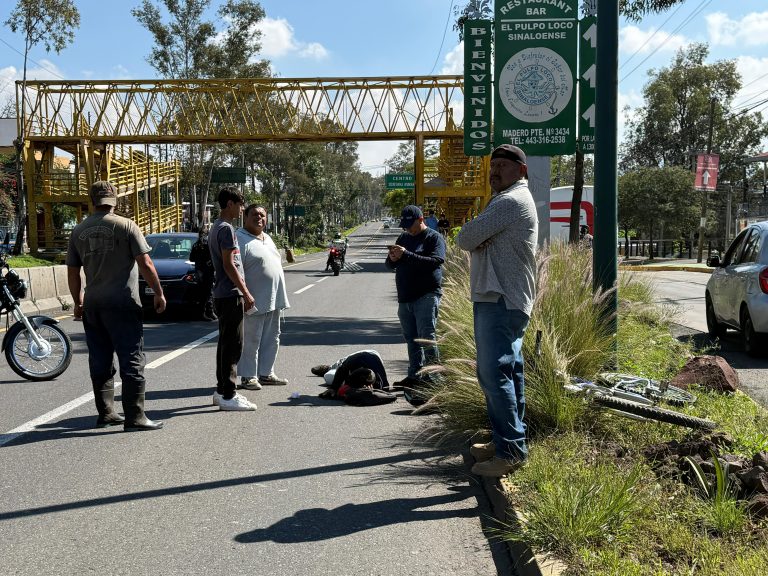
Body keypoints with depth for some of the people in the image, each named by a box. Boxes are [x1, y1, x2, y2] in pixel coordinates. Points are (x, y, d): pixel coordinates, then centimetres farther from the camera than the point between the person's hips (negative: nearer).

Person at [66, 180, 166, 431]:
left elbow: (72, 273, 11)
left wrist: (78, 302, 22)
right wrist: (158, 293, -1)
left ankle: (105, 413, 19)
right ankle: (134, 417, -2)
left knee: (100, 363, 13)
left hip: (92, 305, 5)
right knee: (131, 362, -1)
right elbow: (145, 264, -9)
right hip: (122, 304, -5)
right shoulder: (126, 226, -5)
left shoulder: (78, 231, 8)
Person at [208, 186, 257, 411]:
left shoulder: (216, 228, 17)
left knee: (225, 344, 14)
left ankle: (221, 390, 21)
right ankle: (228, 396, -6)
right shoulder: (226, 228, -14)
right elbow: (229, 265, -19)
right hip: (231, 295, -10)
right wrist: (246, 293, -15)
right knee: (232, 345, -8)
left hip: (222, 294, 10)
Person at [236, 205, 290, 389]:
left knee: (271, 339, 13)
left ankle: (266, 374, 22)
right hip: (255, 302, -9)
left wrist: (280, 297, 21)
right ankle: (248, 376, 6)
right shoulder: (240, 239, -11)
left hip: (274, 300, 9)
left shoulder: (267, 238, 17)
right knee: (251, 340, -3)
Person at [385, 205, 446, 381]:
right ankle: (414, 376, 18)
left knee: (426, 337, -13)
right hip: (405, 299, 7)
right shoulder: (403, 238, 18)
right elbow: (389, 265, 23)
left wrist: (406, 255, -23)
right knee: (412, 340, 11)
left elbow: (435, 261, -20)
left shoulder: (434, 238, -3)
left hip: (426, 296, -7)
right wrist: (392, 259, -2)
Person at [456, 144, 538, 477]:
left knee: (495, 375, -12)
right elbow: (472, 242, 21)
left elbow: (465, 240, -13)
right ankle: (504, 441, 24)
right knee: (505, 374, 15)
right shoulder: (509, 201, 23)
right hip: (501, 300, 11)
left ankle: (511, 451, -9)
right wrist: (480, 240, 0)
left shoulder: (510, 202, -13)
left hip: (499, 302, -11)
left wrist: (474, 238, 7)